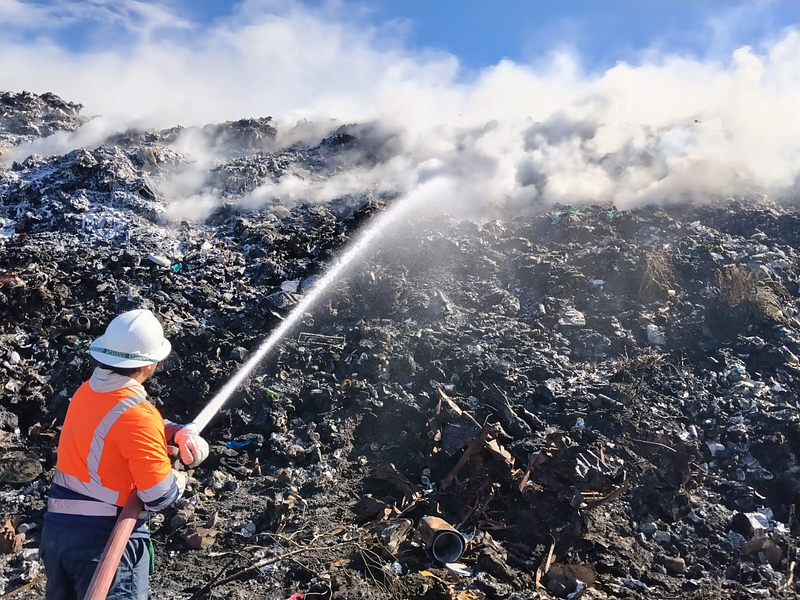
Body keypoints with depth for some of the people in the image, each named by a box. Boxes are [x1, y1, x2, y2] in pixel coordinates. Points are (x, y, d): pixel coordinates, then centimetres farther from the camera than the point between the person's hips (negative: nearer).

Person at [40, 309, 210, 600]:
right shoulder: (136, 414, -22)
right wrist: (180, 479, 0)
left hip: (56, 530, 8)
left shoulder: (86, 391, 3)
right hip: (106, 540, -8)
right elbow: (161, 496, -22)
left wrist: (184, 433, -3)